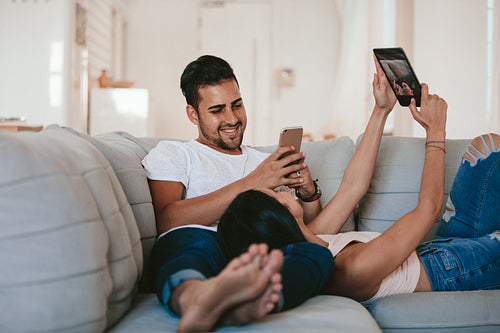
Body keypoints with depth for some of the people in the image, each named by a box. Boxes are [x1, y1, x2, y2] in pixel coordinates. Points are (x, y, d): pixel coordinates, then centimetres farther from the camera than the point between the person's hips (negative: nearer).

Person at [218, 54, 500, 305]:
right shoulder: (353, 270, -40)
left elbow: (352, 187, -5)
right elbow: (429, 207, -29)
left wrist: (381, 112, -5)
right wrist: (435, 131, -14)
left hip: (440, 248, 7)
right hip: (453, 268, -7)